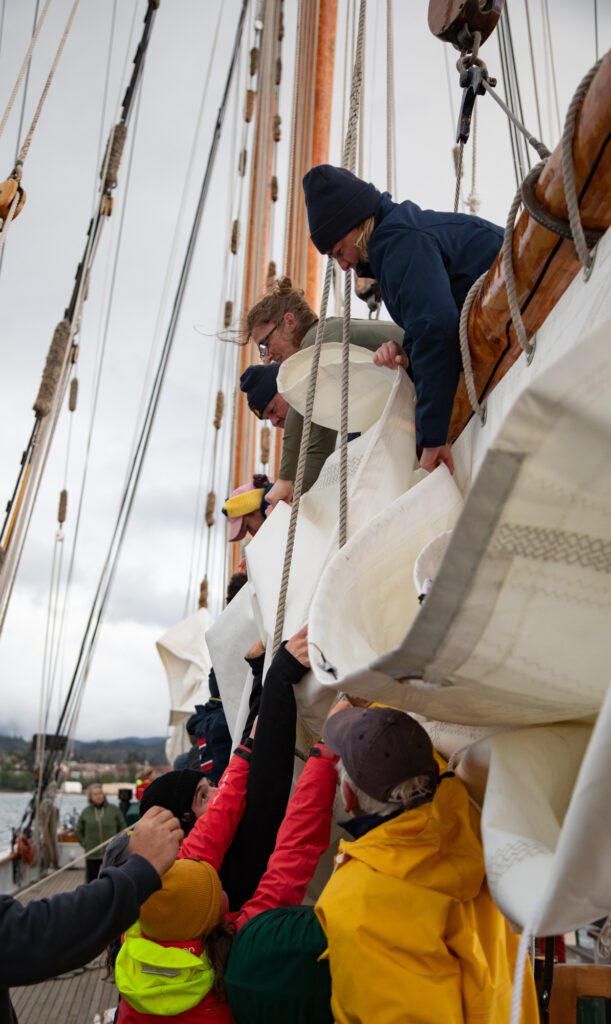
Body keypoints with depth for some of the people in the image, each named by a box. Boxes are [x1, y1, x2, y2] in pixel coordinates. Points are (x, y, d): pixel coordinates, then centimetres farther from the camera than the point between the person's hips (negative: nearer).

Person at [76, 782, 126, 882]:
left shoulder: (113, 809, -3)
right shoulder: (86, 812, 0)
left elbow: (122, 826, 6)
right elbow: (78, 831, 12)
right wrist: (84, 844, 4)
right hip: (92, 854, 1)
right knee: (91, 881, 8)